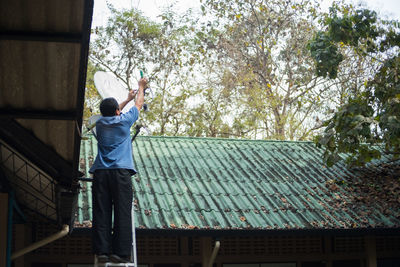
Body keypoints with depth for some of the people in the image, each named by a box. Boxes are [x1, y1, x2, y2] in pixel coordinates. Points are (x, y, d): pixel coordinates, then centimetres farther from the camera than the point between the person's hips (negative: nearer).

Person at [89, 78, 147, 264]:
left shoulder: (100, 123, 16)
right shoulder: (124, 121, 6)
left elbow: (112, 113, 39)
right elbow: (139, 105, 24)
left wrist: (128, 98, 52)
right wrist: (141, 88, 42)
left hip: (100, 172, 4)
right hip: (121, 171, -4)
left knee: (101, 213, -1)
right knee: (122, 213, -6)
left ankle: (102, 251, -6)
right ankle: (121, 252, -11)